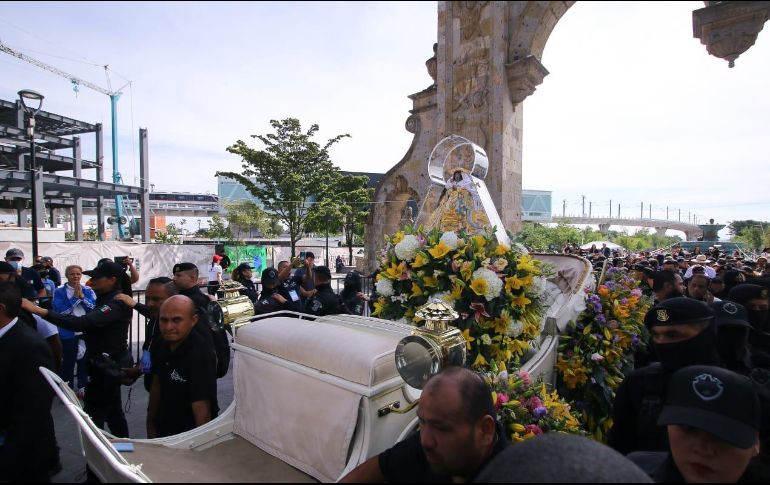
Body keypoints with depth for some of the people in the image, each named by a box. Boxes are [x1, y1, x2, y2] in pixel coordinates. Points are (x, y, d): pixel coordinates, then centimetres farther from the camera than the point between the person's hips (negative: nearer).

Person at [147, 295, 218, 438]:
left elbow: (202, 412, -29)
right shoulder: (162, 346, -6)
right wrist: (151, 425, 13)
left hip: (190, 437, -7)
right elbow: (156, 385, 8)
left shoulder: (200, 357, -30)